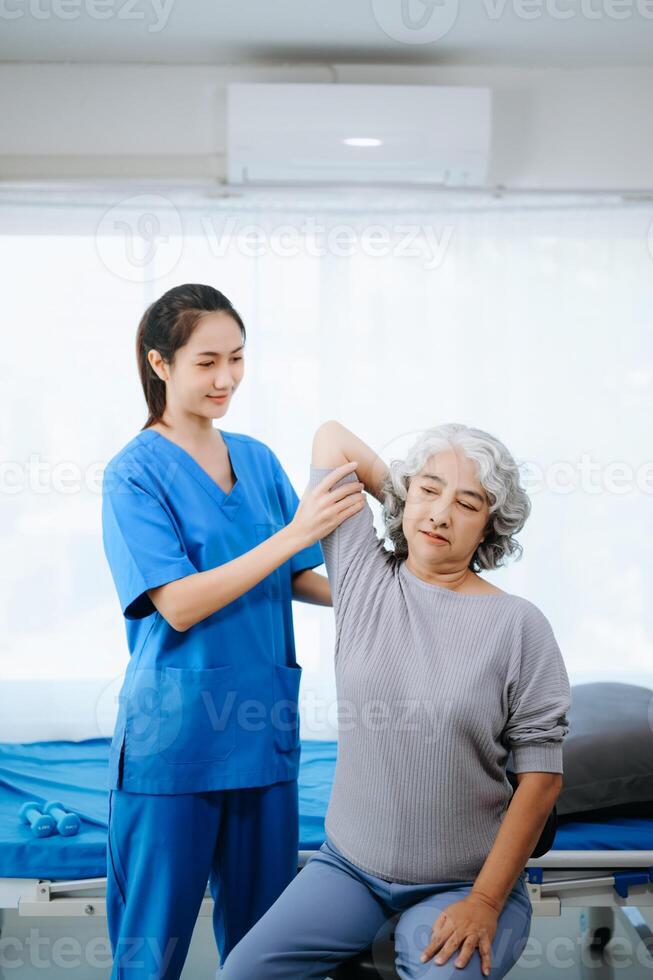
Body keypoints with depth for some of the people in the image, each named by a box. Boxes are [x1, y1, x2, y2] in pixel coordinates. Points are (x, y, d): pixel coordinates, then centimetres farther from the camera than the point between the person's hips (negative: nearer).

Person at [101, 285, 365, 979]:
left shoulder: (258, 460, 8)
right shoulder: (134, 474, -9)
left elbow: (295, 581, 12)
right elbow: (179, 605, -18)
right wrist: (293, 534, -22)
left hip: (263, 726, 5)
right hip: (175, 733, -5)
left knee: (261, 924, 14)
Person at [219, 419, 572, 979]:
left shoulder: (519, 626, -8)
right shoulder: (362, 575, 1)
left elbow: (541, 776, -8)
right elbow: (333, 437, 7)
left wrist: (486, 902, -13)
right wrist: (407, 502, 12)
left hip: (466, 884, -3)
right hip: (349, 868, 3)